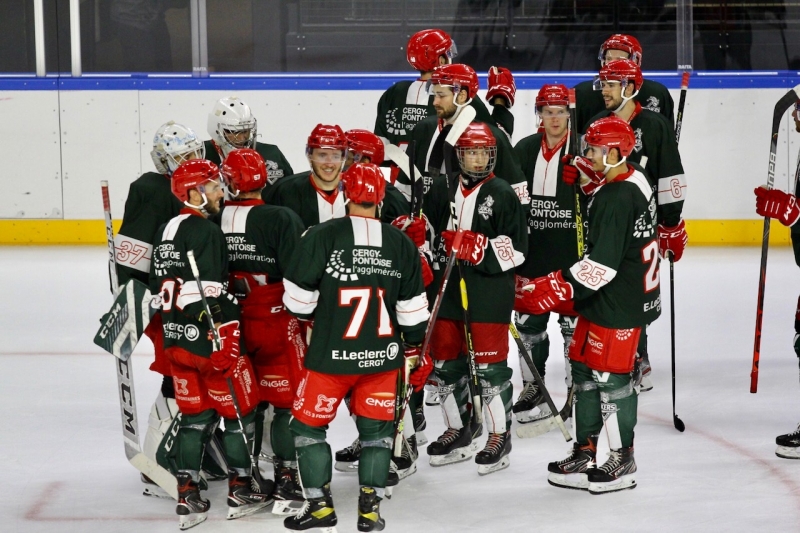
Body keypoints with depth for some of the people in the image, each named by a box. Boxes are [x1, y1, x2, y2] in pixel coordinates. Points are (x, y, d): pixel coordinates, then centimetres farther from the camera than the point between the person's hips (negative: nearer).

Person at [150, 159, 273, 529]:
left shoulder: (167, 231, 13)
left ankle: (188, 496, 9)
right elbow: (209, 293, -22)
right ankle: (242, 490, 14)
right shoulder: (205, 231, -15)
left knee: (196, 414, 13)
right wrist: (226, 339, -22)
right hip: (208, 340, -8)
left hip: (176, 341, 8)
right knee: (238, 408, 6)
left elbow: (158, 287, 18)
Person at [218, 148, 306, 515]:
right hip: (275, 323, -5)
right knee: (286, 401, 3)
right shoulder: (281, 219, -17)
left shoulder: (212, 219, -3)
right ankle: (286, 481, 0)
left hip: (230, 325, 5)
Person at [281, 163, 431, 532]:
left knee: (308, 425, 12)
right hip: (382, 357, 3)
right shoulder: (402, 244, 0)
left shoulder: (322, 236, -10)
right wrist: (417, 352, 17)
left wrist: (304, 316, 15)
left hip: (330, 355, -3)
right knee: (376, 430, 15)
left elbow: (299, 300, -7)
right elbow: (412, 311, 5)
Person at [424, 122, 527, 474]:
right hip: (448, 290, 6)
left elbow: (517, 249, -10)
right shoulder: (443, 190, 9)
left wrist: (481, 250, -22)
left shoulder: (503, 194, -6)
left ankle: (499, 436, 7)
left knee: (490, 366, -3)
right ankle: (458, 429, 27)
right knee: (446, 362, 12)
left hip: (489, 294, -6)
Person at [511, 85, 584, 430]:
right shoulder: (524, 151, 6)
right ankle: (532, 386, 22)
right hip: (532, 255, 4)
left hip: (572, 256, -4)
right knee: (528, 321, 9)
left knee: (574, 324, 1)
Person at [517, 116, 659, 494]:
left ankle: (622, 462, 10)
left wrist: (556, 289, -25)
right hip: (603, 300, 10)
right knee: (585, 370, 15)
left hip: (619, 306, -10)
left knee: (611, 377, -1)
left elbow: (603, 263, -27)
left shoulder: (617, 198, -22)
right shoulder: (632, 183, 9)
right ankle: (585, 453, 23)